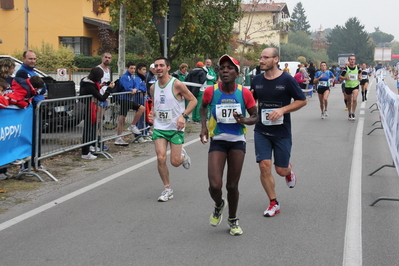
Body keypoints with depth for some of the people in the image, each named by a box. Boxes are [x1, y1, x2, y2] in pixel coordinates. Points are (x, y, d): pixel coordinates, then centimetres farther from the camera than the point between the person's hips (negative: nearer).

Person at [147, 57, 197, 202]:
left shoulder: (177, 84, -11)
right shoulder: (153, 87, 6)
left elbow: (193, 100, -5)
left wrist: (183, 115, -17)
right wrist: (152, 114, 1)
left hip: (176, 128, -4)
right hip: (159, 127, 4)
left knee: (175, 162, -3)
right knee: (161, 158, -11)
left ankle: (183, 155, 35)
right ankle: (167, 189, 7)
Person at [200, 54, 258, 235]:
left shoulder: (244, 93, -9)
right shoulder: (211, 91, -9)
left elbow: (255, 117, 3)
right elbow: (203, 107, 14)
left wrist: (245, 120, -18)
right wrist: (203, 126, 1)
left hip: (237, 141, 0)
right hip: (217, 141, 0)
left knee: (232, 185, 6)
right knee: (215, 185, -13)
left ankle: (233, 220, 30)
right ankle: (219, 205, 24)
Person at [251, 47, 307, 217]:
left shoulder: (286, 80, -10)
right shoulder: (257, 80, 3)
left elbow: (302, 101, -4)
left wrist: (282, 110, -17)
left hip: (282, 132, -3)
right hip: (262, 131, 3)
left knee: (281, 170, 3)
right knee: (264, 165, -8)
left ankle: (289, 172, 43)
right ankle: (273, 203, 8)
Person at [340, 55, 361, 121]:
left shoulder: (357, 68, 0)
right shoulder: (346, 69, -7)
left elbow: (360, 72, 23)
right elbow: (340, 77, -2)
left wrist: (360, 77, 5)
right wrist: (345, 78, -20)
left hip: (355, 86, 0)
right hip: (347, 86, 0)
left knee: (354, 99, -20)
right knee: (349, 101, 13)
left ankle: (353, 113, -10)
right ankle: (349, 113, 33)